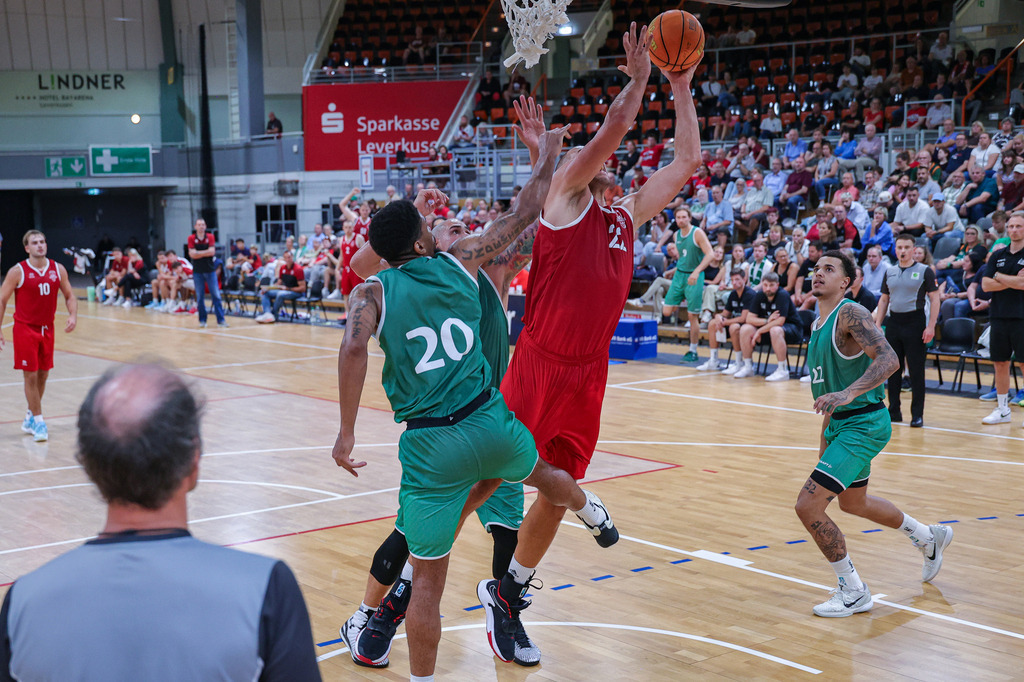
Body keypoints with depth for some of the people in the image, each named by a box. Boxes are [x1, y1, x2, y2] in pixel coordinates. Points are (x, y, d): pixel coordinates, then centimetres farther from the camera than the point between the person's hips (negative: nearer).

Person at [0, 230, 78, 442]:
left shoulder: (58, 269, 1)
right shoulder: (18, 271, -9)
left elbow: (69, 295, 10)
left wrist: (73, 315, -9)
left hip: (47, 329, 4)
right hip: (25, 329, -4)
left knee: (43, 375, 10)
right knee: (30, 376, -4)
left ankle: (30, 418, 26)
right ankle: (38, 421, 2)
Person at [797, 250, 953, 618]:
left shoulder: (851, 314, -17)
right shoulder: (818, 324, 12)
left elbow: (888, 360, -30)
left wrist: (848, 393, -42)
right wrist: (826, 436, 23)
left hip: (864, 424, -10)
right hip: (841, 422, 10)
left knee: (808, 505, -15)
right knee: (853, 503, 27)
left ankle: (853, 592, 0)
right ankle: (930, 537, 50)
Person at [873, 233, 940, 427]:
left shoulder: (925, 271, -2)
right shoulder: (890, 272, 11)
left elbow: (934, 299, -5)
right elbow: (884, 300, 17)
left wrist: (931, 326, -13)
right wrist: (878, 324, 8)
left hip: (915, 322, -5)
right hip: (893, 322, 5)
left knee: (916, 371, -2)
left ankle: (917, 414, 3)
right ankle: (894, 411, 17)